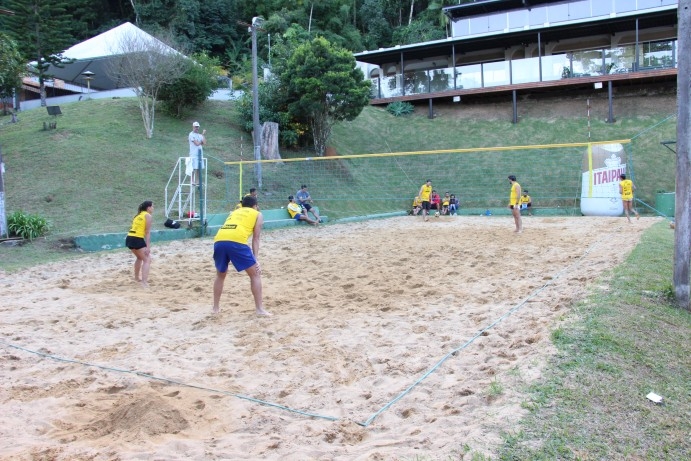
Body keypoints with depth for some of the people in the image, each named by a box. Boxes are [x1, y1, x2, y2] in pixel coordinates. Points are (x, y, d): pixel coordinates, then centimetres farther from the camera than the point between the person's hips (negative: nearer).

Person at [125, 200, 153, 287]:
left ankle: (137, 278, 42)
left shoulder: (138, 215, 22)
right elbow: (147, 232, -8)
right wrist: (148, 246, -12)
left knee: (140, 257, 30)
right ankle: (144, 282, -19)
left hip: (129, 238, 9)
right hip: (137, 239, -9)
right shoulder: (148, 215, -2)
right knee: (147, 260, -6)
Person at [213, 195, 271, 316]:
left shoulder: (234, 212, 37)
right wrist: (255, 259, 13)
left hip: (219, 241, 5)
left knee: (220, 275, 28)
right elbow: (255, 239, 16)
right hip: (236, 241, -5)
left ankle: (216, 308, 33)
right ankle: (259, 309, 8)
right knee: (255, 274, 11)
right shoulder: (257, 214, 24)